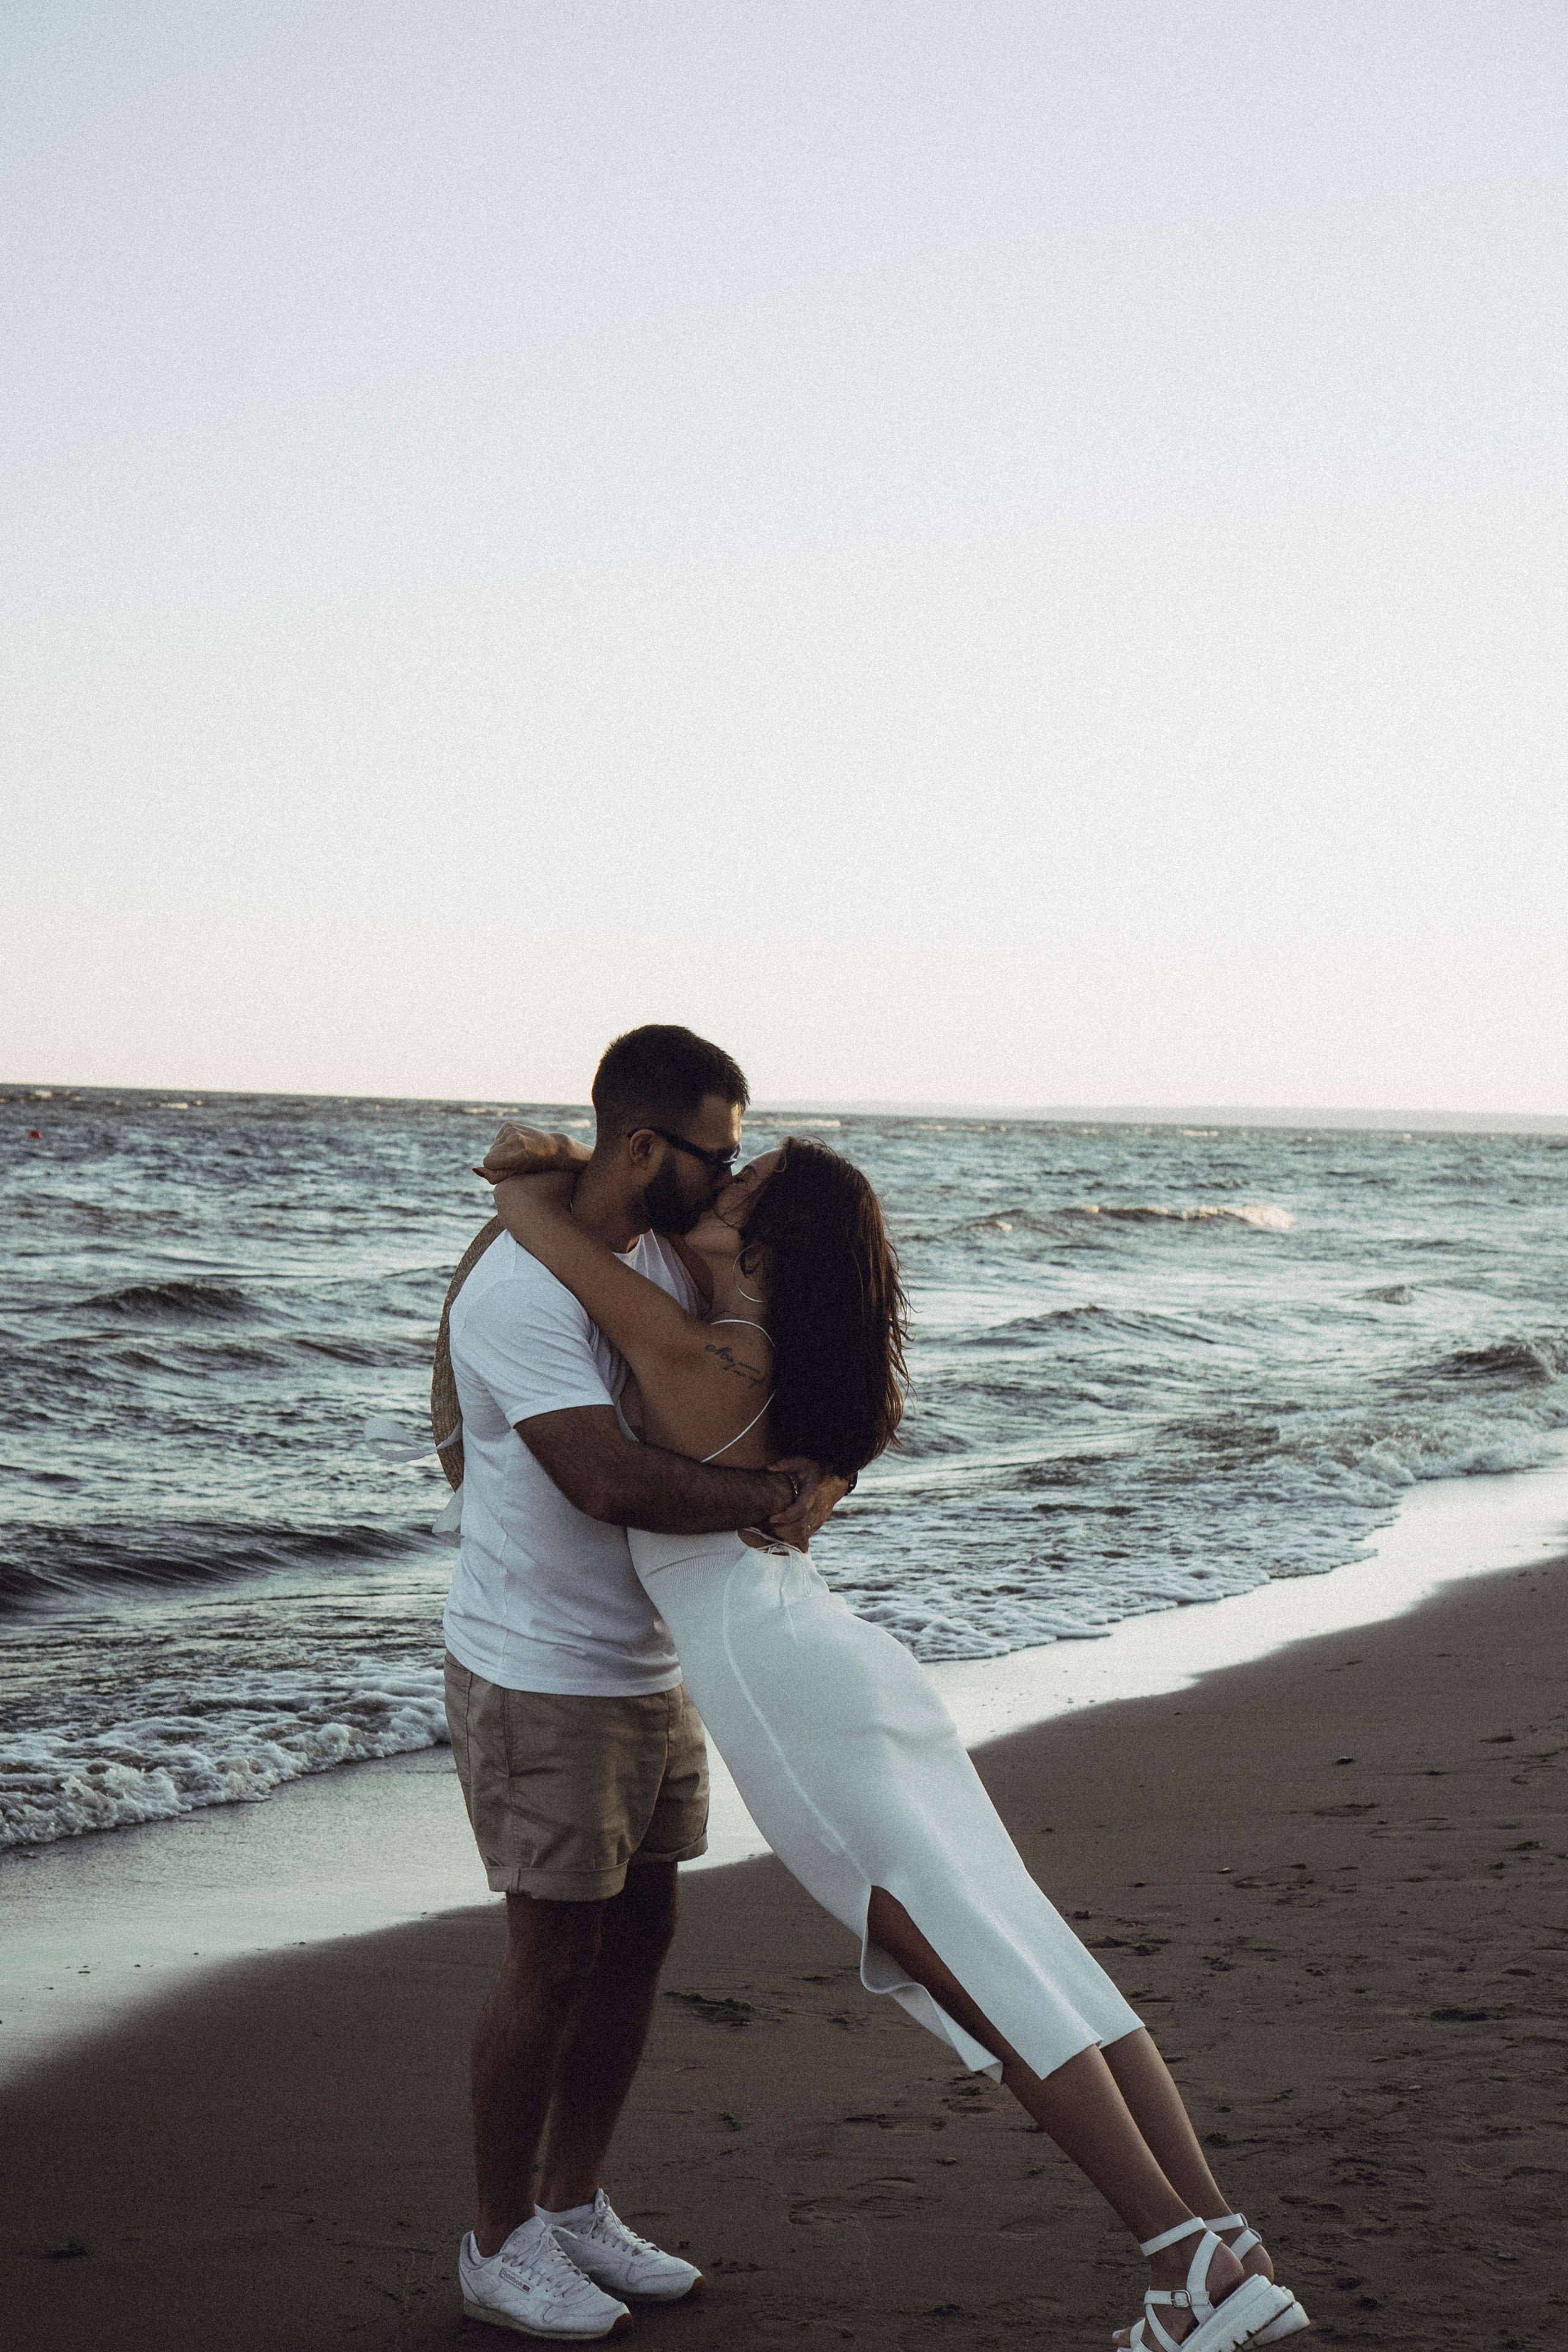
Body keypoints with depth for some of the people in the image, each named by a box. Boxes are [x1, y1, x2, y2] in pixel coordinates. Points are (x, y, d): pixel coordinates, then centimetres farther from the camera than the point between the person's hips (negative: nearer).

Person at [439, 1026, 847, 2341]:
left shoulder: (669, 1256, 5)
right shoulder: (520, 1289, -24)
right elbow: (610, 1480, -34)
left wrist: (817, 1471, -12)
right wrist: (778, 1493, -23)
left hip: (651, 1667, 9)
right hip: (540, 1680, -9)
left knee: (642, 1934, 14)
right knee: (556, 1960, 1)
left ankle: (576, 2209, 29)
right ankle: (501, 2245, 18)